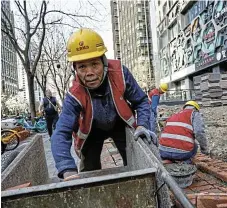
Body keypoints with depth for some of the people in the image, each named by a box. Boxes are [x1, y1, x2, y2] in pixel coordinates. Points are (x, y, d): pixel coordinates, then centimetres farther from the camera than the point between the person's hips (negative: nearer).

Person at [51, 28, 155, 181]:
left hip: (119, 125, 1)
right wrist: (68, 170, -56)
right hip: (92, 130, 0)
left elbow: (141, 101, -16)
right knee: (89, 172, 7)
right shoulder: (75, 96, -34)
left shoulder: (120, 74, -32)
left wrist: (142, 125, -34)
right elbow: (61, 134, -40)